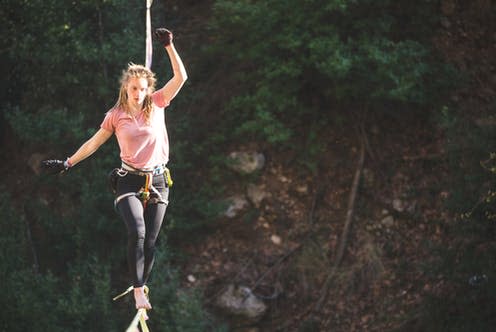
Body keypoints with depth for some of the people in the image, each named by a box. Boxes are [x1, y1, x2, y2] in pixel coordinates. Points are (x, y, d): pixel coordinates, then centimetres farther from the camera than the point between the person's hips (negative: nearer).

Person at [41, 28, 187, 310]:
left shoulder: (157, 104, 2)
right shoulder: (116, 116, 0)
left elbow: (181, 77, -5)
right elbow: (94, 142, 9)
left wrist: (169, 45, -12)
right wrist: (67, 164, 8)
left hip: (157, 182, 2)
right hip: (130, 181, -2)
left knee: (150, 241, 3)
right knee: (137, 232, -23)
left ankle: (142, 286, 18)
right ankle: (138, 290, -18)